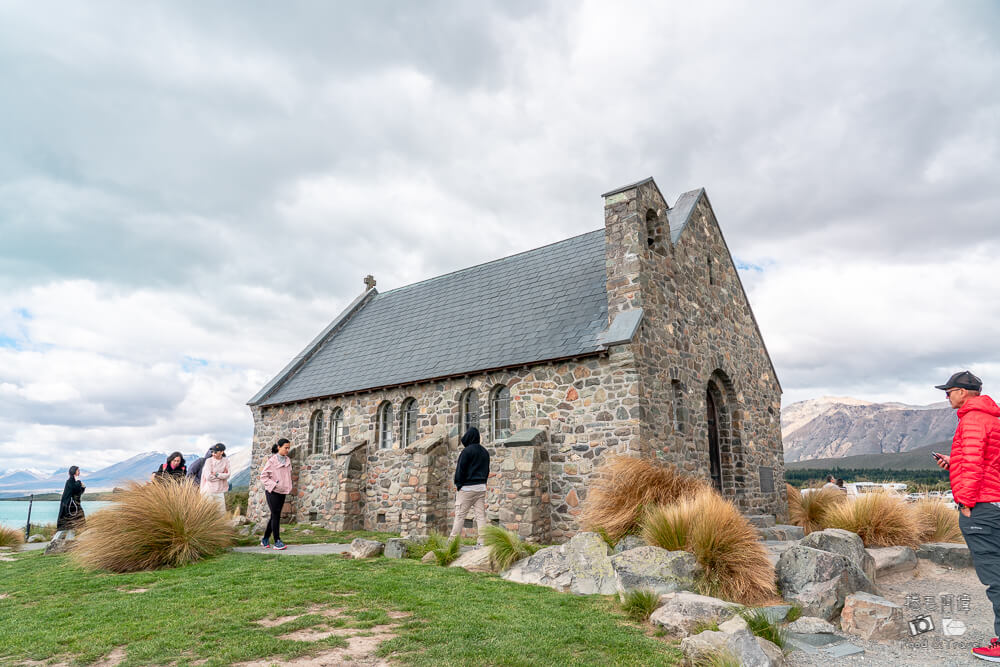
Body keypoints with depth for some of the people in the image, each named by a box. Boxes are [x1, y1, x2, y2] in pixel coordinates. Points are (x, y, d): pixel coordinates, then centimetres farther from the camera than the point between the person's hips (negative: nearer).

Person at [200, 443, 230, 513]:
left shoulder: (226, 461, 2)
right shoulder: (209, 461, -6)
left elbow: (227, 475, -5)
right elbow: (208, 477, -13)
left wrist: (217, 474, -14)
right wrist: (222, 474, -9)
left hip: (220, 491, 3)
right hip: (209, 491, -2)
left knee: (222, 511, 6)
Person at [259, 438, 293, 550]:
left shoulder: (288, 460, 7)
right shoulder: (272, 461, -12)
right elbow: (263, 476, -10)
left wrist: (289, 487, 8)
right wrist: (274, 485, -18)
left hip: (282, 492, 6)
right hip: (272, 492, -6)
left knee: (275, 516, 12)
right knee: (276, 516, -6)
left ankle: (265, 540, 25)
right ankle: (277, 541, 0)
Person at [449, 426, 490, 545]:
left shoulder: (467, 451, -10)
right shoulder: (485, 452, 13)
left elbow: (460, 469, -10)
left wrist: (458, 484, -2)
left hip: (467, 487, -6)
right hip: (481, 487, 6)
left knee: (460, 515, -2)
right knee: (481, 515, 5)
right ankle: (482, 541, 3)